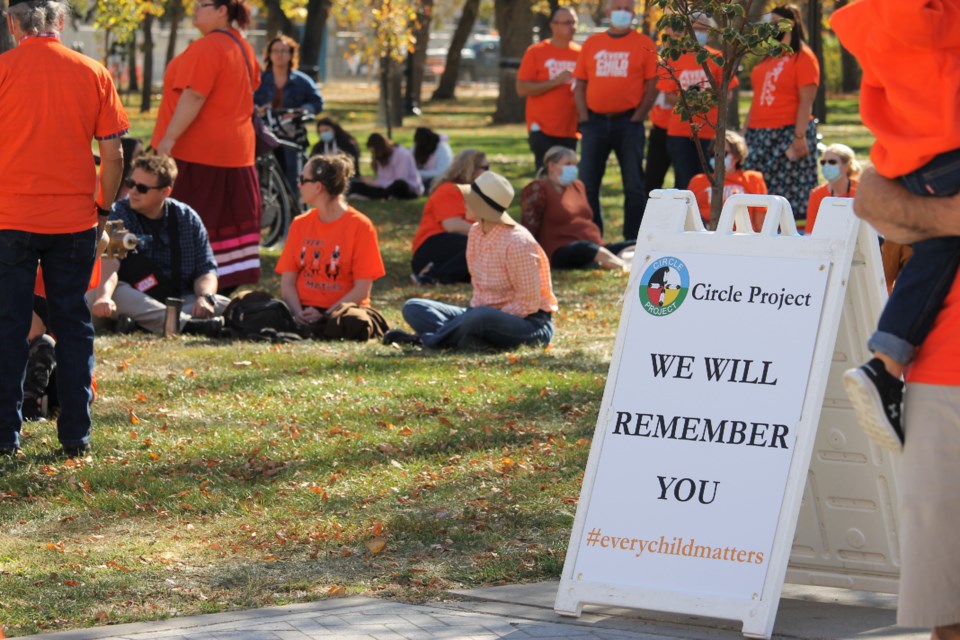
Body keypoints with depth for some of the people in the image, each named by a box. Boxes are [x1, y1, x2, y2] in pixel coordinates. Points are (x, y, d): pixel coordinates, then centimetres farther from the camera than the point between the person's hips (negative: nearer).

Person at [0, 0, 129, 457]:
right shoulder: (92, 74, -1)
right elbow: (113, 154, 2)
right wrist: (103, 209, 15)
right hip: (74, 220, 2)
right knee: (73, 327, 9)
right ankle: (75, 434, 11)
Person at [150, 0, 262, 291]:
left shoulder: (206, 48, -16)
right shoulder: (244, 48, 13)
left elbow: (193, 96, -23)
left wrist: (168, 139, -23)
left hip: (195, 154, -9)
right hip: (235, 150, 9)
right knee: (226, 226, 10)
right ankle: (225, 291, 13)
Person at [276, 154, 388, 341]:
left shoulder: (360, 226, -2)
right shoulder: (300, 224, 12)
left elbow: (362, 289, -7)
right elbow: (287, 282, 7)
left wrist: (324, 316, -18)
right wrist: (298, 313, -14)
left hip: (341, 308, -2)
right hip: (304, 310, 2)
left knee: (355, 323, -40)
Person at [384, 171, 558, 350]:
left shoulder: (516, 242, -21)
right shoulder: (476, 233, 4)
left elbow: (528, 303, -19)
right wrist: (475, 311, -4)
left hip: (530, 323, -9)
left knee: (482, 317, -44)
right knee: (413, 308, -4)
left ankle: (422, 339, -24)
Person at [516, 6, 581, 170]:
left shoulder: (580, 53, 7)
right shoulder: (536, 52, -2)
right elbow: (522, 89, -7)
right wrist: (556, 82, -15)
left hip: (569, 130, 3)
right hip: (542, 130, -3)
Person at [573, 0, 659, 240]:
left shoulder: (644, 45, 2)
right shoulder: (591, 44, 10)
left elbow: (652, 87, -2)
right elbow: (580, 85, 9)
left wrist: (637, 118, -9)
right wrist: (584, 119, -1)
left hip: (628, 122, -3)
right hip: (595, 121, 3)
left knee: (634, 185, 1)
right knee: (587, 184, 4)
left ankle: (633, 241, 6)